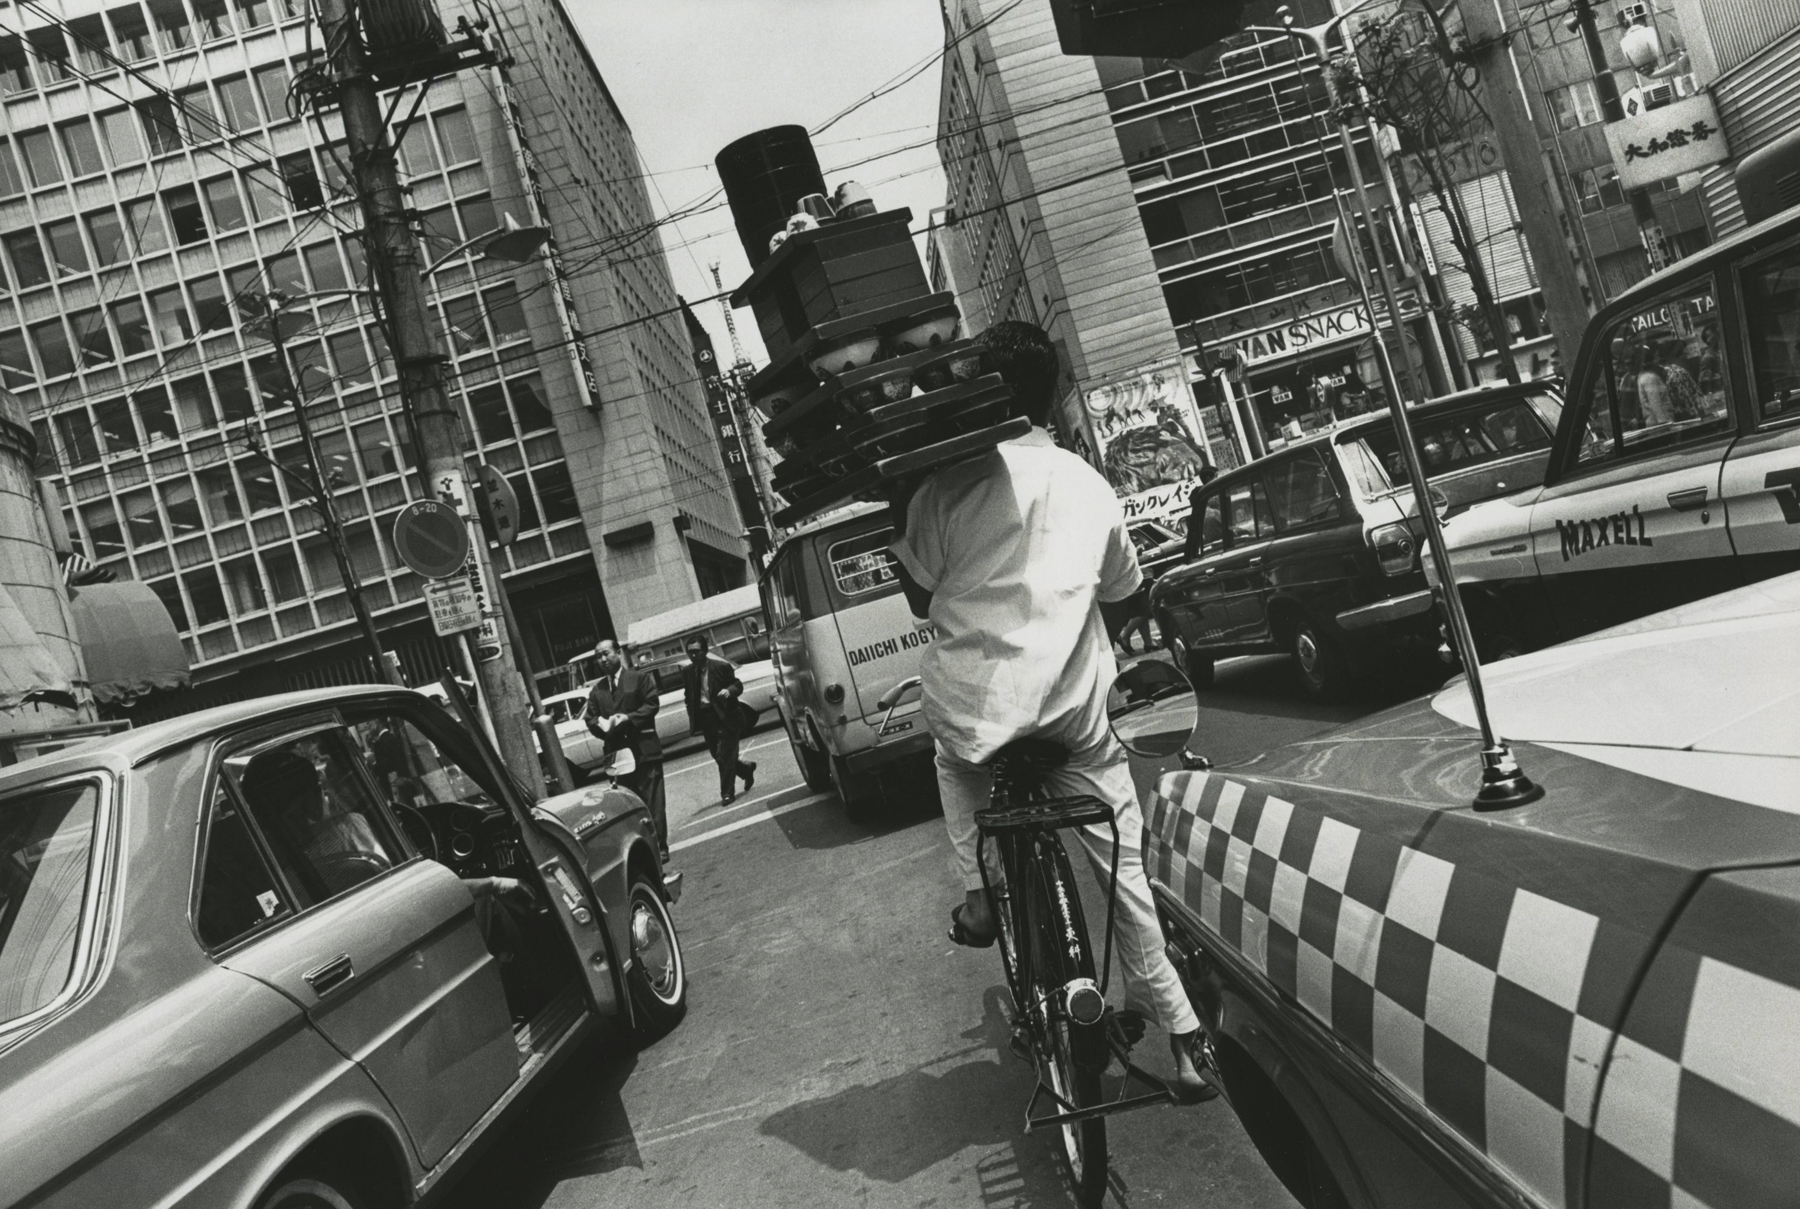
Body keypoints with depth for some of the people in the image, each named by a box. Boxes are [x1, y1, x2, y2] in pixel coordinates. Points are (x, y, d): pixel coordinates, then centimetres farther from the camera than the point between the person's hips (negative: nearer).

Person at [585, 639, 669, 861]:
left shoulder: (640, 677, 4)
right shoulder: (596, 690, 15)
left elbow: (652, 703, -5)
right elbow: (590, 718, 9)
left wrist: (628, 718, -16)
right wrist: (603, 725, -12)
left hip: (644, 749, -4)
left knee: (653, 802, -4)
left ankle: (659, 847, 0)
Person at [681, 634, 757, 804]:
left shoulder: (721, 666, -10)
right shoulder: (687, 671, 2)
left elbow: (738, 685, -3)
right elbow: (689, 696, 12)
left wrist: (729, 691, -24)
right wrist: (691, 715, 2)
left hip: (725, 716, -5)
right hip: (705, 718, 5)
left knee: (725, 757, -5)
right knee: (719, 757, 12)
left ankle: (727, 793, 7)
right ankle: (747, 768, 38)